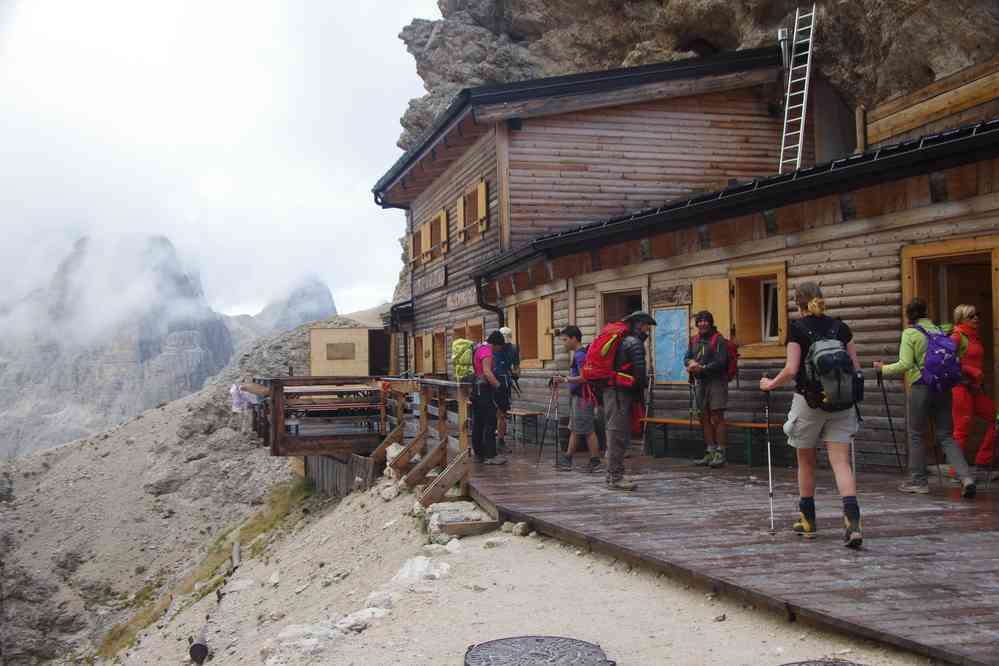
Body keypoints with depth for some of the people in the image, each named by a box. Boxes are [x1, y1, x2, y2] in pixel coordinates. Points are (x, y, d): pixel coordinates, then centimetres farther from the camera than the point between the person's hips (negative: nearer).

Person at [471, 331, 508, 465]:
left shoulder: (477, 349, 18)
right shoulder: (486, 351, -12)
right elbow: (487, 372, -24)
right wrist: (498, 386, -26)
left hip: (475, 390, 10)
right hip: (484, 390, -10)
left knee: (477, 424, 12)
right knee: (489, 424, -7)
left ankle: (478, 454, 16)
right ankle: (490, 456, -7)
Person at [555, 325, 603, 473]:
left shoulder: (580, 355, -15)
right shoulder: (577, 353, 15)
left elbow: (583, 377, -25)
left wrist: (565, 379, -27)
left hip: (582, 397, -11)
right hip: (576, 396, 11)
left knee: (587, 431, -5)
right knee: (574, 429, 13)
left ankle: (595, 463, 1)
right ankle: (567, 461, 18)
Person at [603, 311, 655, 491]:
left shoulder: (624, 341, 19)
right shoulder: (635, 343, -10)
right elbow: (639, 372, -16)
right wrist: (639, 394, -1)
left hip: (612, 391, 10)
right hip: (620, 393, -10)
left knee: (616, 435, 14)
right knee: (618, 435, -9)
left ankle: (613, 475, 20)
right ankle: (615, 478, -8)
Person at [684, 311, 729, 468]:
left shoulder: (718, 340, -6)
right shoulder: (695, 340, 15)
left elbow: (720, 362, -15)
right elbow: (687, 358, 14)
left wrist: (701, 368, -18)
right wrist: (691, 362, -9)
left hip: (716, 381, -6)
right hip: (700, 382, 7)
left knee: (717, 418, -7)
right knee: (705, 418, 8)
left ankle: (720, 454, -4)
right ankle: (710, 453, 14)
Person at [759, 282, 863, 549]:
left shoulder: (798, 328, -5)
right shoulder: (840, 327, 6)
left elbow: (791, 369, -12)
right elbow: (855, 366, 6)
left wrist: (770, 384, 4)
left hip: (808, 401, -3)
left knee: (806, 462, 15)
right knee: (841, 462, -1)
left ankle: (807, 521, 27)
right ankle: (853, 521, -19)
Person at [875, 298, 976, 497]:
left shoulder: (910, 333, -6)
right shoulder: (938, 330, 11)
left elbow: (905, 364, -13)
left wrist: (883, 369, 1)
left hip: (921, 387, -5)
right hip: (943, 387, 5)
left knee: (917, 435, 8)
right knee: (946, 435, 8)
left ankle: (918, 480, 14)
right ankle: (965, 476, -7)